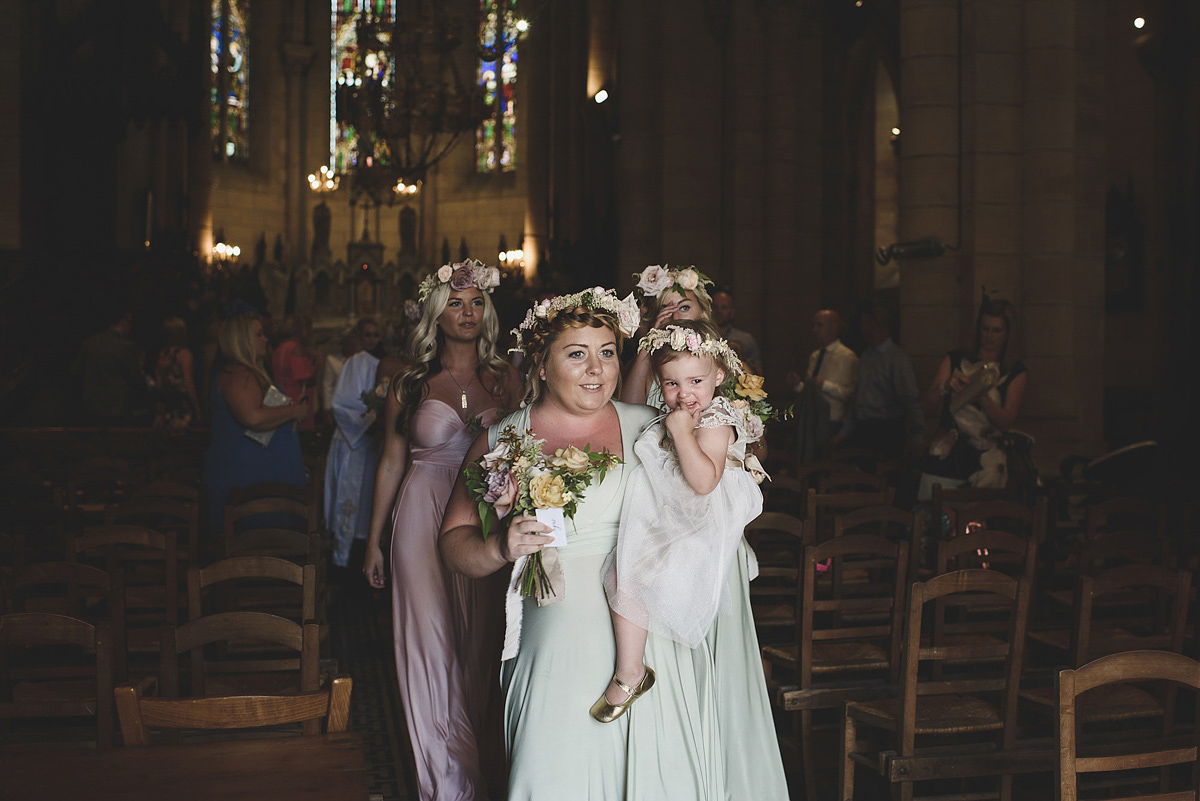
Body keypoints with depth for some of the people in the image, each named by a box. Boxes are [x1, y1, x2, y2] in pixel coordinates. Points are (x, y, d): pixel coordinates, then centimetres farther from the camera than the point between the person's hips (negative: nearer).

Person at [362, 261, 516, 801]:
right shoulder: (411, 385, 3)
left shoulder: (504, 378, 6)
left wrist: (503, 425, -14)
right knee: (431, 644, -1)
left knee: (476, 644, 7)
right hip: (423, 519, -1)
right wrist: (374, 540, 10)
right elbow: (391, 462, 8)